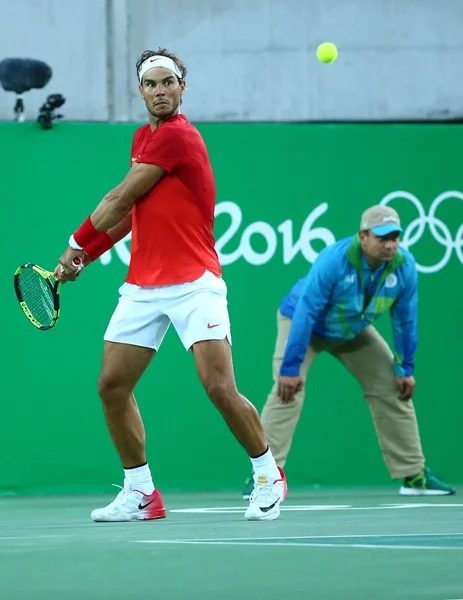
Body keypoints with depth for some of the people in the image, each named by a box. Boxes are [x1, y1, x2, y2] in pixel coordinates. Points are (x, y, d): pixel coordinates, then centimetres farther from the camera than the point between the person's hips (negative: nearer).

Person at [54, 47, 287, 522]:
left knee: (219, 387, -15)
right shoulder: (144, 137, 14)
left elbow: (119, 201, -9)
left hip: (193, 283, -8)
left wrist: (77, 243, 3)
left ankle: (268, 476, 5)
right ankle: (139, 492, 12)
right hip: (143, 287, 8)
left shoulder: (177, 137, -13)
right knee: (112, 386, 1)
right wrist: (84, 257, 14)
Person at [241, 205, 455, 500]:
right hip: (306, 326, -5)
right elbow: (305, 314, -37)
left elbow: (405, 319, -9)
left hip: (355, 331, 5)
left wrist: (405, 369, -5)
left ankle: (414, 475, 10)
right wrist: (290, 368, -38)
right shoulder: (333, 261, -38)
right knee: (288, 392, -22)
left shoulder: (404, 266, -23)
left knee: (393, 390, 0)